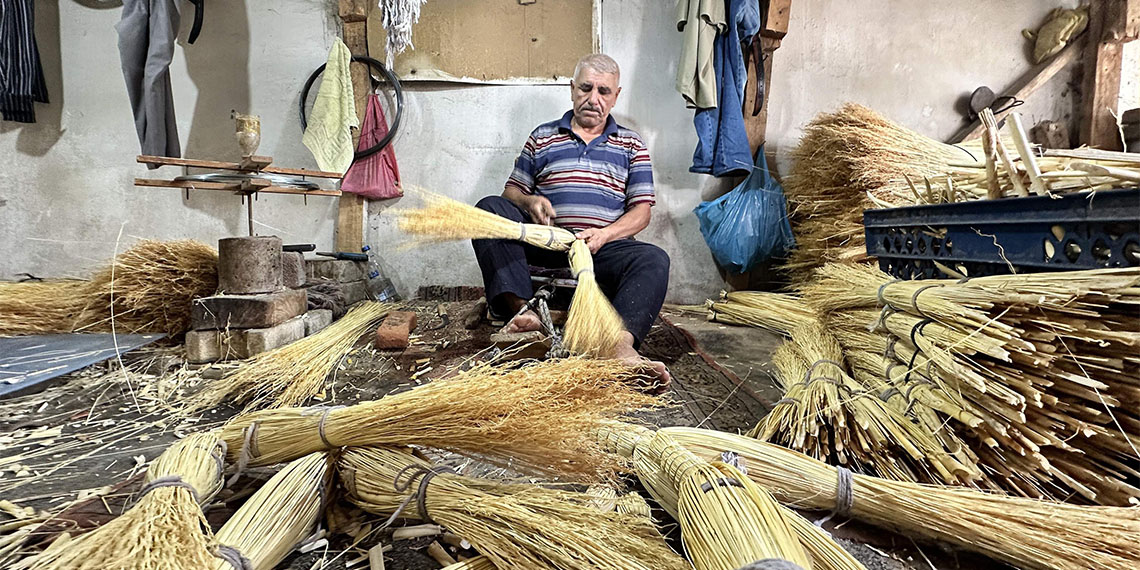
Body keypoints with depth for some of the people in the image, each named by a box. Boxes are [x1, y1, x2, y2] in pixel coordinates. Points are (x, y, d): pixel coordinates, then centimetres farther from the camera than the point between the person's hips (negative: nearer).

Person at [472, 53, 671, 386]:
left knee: (654, 260, -32)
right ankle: (521, 307, -38)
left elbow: (641, 211, 7)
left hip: (604, 247, -1)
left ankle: (622, 345, -54)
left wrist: (604, 234, -13)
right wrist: (530, 201, -7)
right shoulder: (542, 137, 19)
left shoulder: (631, 145, 17)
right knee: (489, 207, -23)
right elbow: (511, 191, 18)